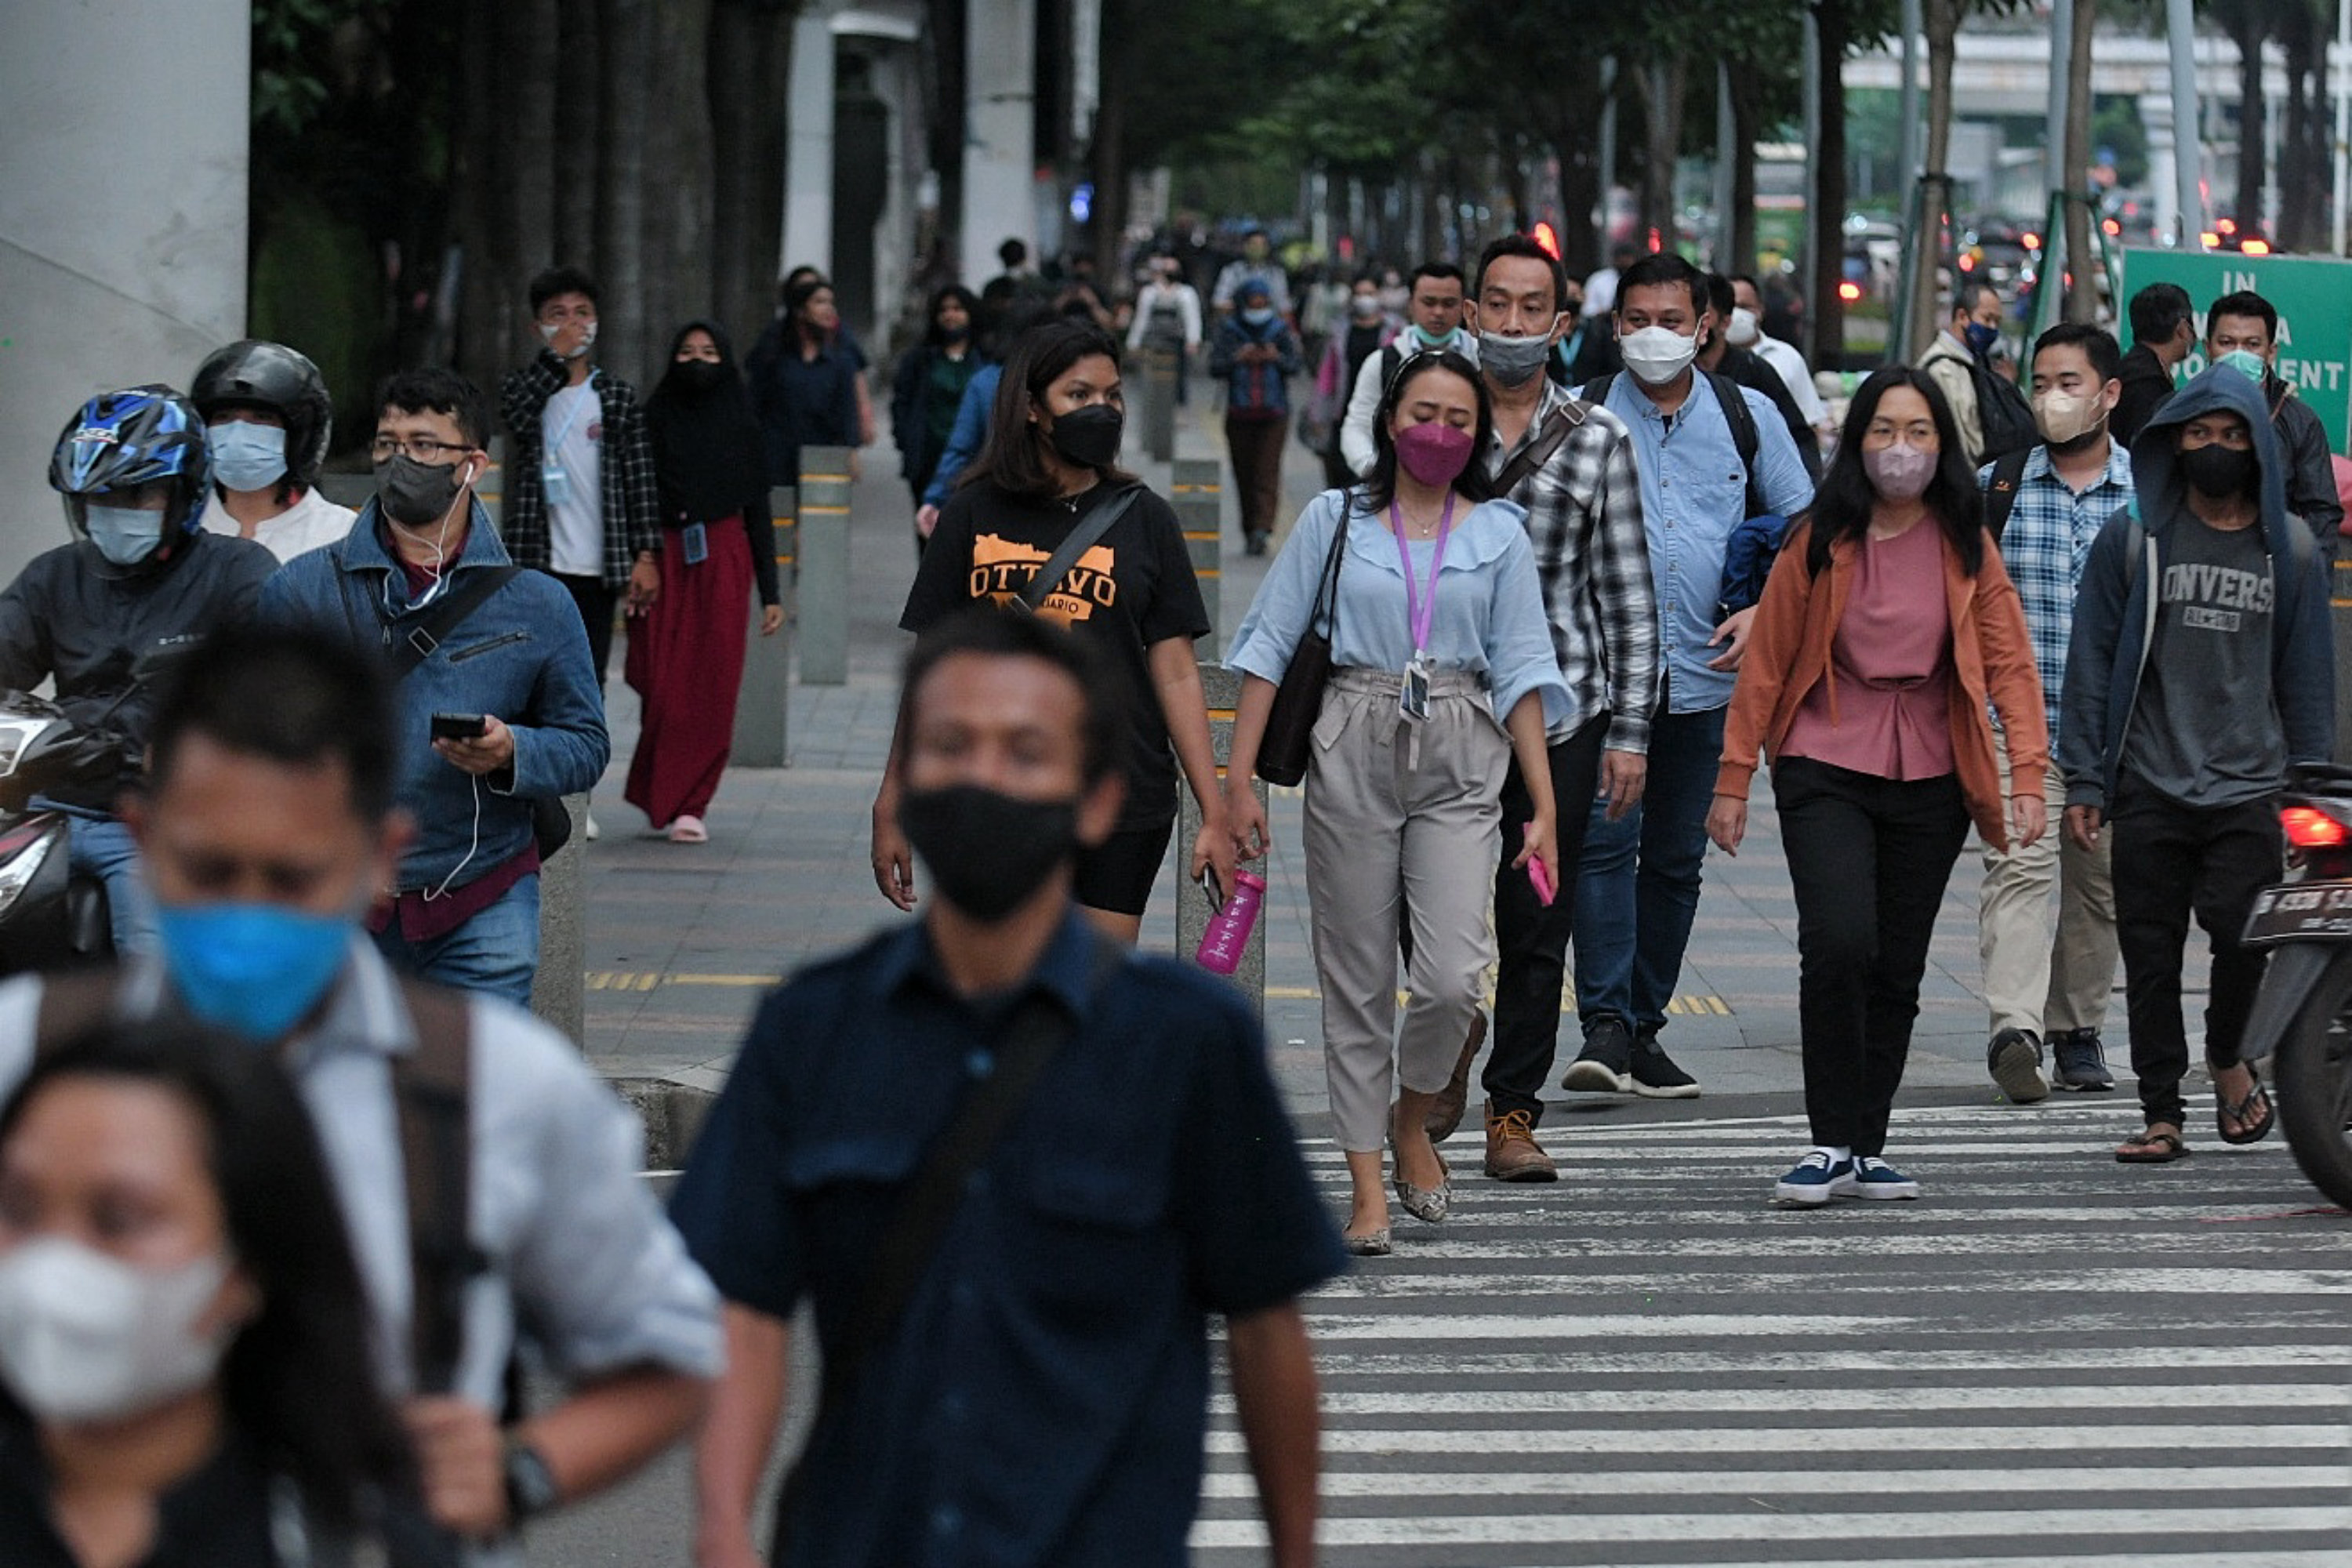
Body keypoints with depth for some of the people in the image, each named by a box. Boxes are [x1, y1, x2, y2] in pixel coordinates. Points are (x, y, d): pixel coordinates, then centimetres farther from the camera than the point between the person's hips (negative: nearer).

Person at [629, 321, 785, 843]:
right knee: (665, 686, -5)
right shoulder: (654, 419, 3)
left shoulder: (740, 424, 7)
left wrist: (770, 592, 5)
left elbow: (758, 509, 8)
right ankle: (668, 799, 14)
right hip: (664, 559, -1)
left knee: (712, 689, -4)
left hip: (723, 560, 1)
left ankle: (688, 803, 4)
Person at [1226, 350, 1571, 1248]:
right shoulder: (1334, 520, 6)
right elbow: (1270, 648, 5)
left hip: (1461, 764, 0)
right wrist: (1239, 780, -2)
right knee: (1357, 979, 2)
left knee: (1453, 977, -13)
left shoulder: (1498, 534, 9)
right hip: (1352, 752, 0)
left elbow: (1521, 671, 8)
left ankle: (1412, 1117, 16)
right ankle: (1367, 1185, 9)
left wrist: (1543, 806, 2)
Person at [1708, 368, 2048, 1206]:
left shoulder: (1966, 546, 2)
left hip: (1930, 783, 2)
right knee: (1839, 945, -19)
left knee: (1898, 971, 7)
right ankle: (1830, 1144, -10)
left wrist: (2027, 777, -11)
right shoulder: (1821, 542, -2)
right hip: (1826, 771, -2)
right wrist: (1734, 780, 0)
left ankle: (1867, 1149, 18)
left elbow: (2009, 663, 0)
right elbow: (1765, 663, 2)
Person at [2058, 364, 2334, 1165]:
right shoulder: (2132, 537, 3)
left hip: (2251, 790, 0)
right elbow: (2092, 661, 4)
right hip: (2148, 788, 0)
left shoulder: (2289, 548, 8)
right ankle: (2161, 1111, 12)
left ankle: (2228, 1059, 14)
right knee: (2150, 950, 2)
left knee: (2243, 932, -14)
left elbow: (2307, 676, 12)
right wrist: (2083, 781, 0)